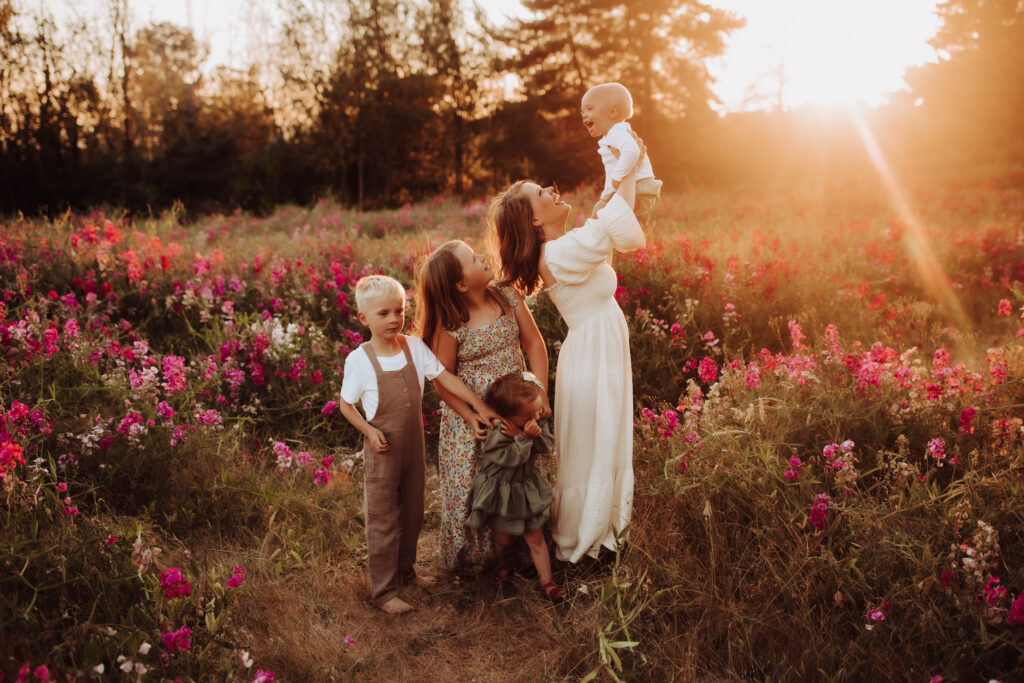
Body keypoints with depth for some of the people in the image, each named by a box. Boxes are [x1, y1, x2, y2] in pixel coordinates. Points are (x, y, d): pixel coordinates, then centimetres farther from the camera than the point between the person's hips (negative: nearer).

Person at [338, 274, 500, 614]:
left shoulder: (414, 347, -5)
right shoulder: (359, 360, -15)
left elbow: (444, 377, -5)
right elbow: (346, 404, -5)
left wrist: (480, 405, -11)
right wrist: (370, 431, -19)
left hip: (414, 445, 5)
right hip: (383, 449, -5)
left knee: (412, 513, 19)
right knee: (383, 520, 4)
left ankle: (405, 569, 40)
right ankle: (382, 590, 18)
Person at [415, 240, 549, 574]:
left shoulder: (509, 299, -6)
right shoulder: (449, 327, -18)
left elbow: (534, 344, 0)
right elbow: (442, 382, -11)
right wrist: (470, 417, -18)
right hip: (472, 416, -4)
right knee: (471, 487, 5)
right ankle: (471, 557, 30)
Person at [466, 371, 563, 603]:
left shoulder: (537, 421, -13)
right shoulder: (496, 434, -30)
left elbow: (547, 447, -13)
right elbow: (513, 458, -31)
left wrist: (537, 434, -31)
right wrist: (524, 437, -36)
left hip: (528, 488, 3)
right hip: (502, 492, -3)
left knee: (535, 538, 9)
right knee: (503, 537, 17)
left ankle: (547, 581, 23)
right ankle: (503, 566, 48)